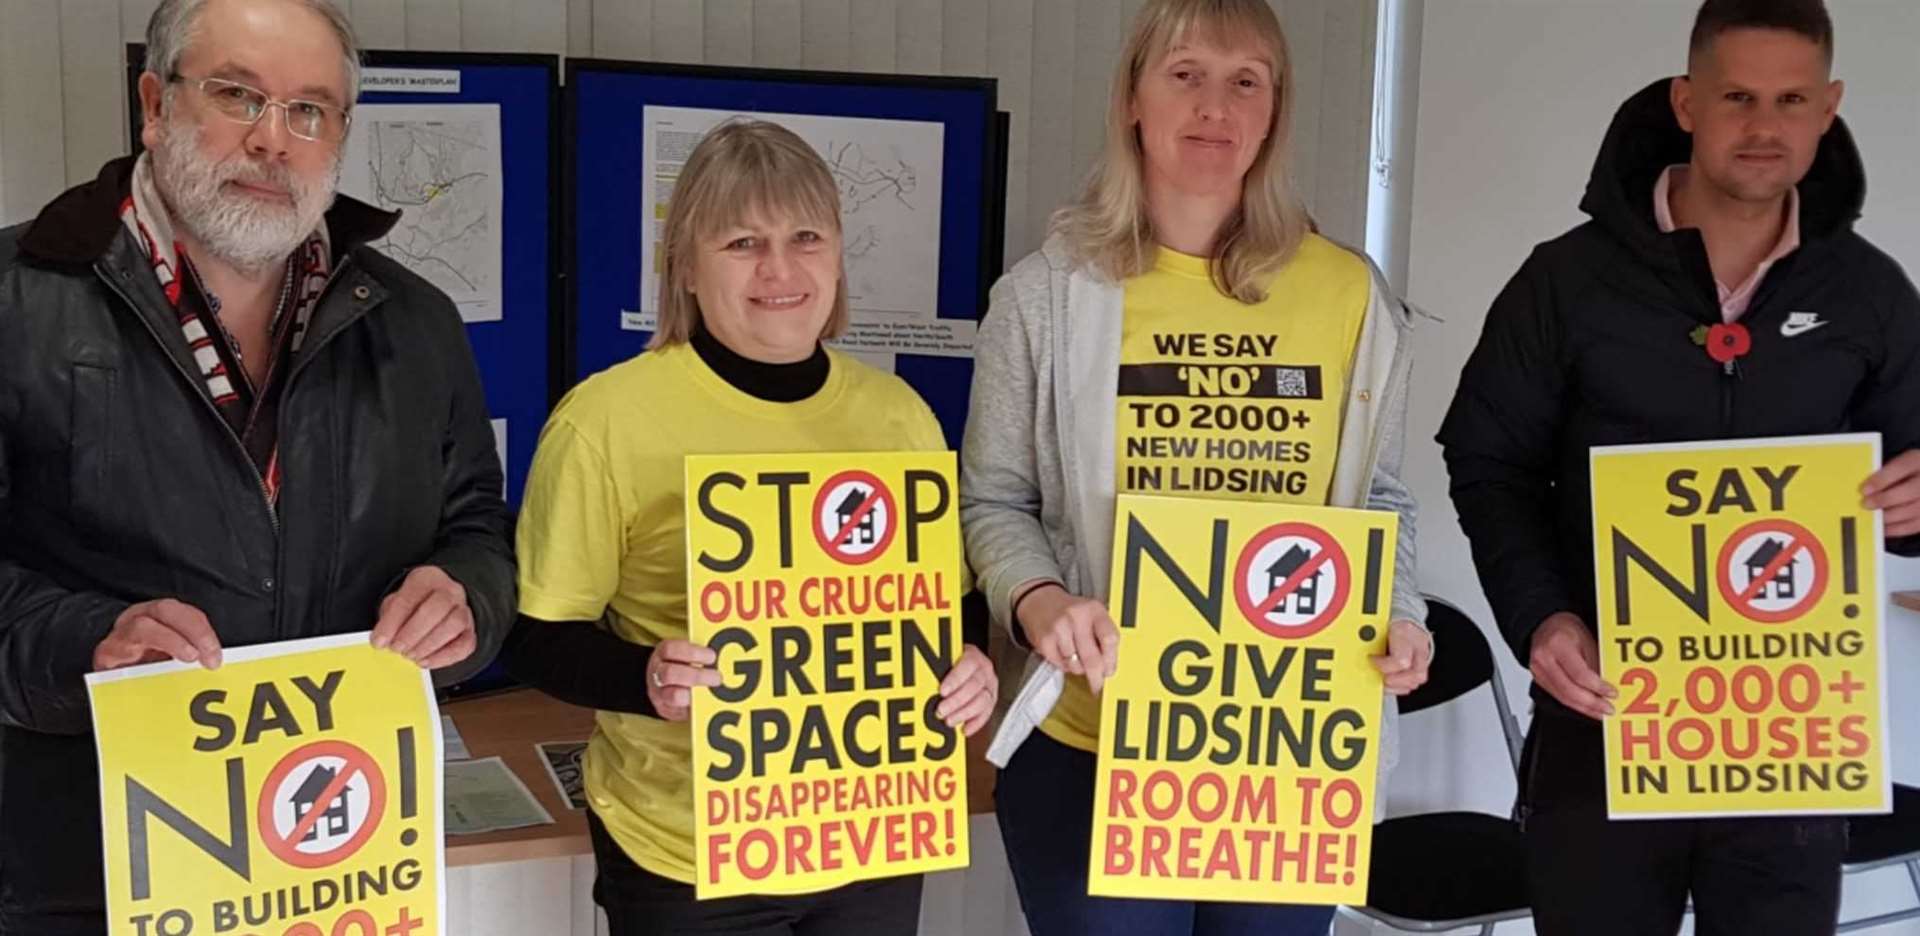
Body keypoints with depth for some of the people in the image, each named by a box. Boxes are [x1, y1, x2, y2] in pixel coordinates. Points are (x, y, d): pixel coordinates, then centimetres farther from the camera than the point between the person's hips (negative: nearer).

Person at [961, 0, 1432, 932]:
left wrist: (1396, 613, -5)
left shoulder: (1348, 293, 3)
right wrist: (1039, 602, -16)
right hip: (1092, 746, -2)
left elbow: (1378, 501, 12)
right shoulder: (1048, 292, -2)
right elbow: (993, 501, 2)